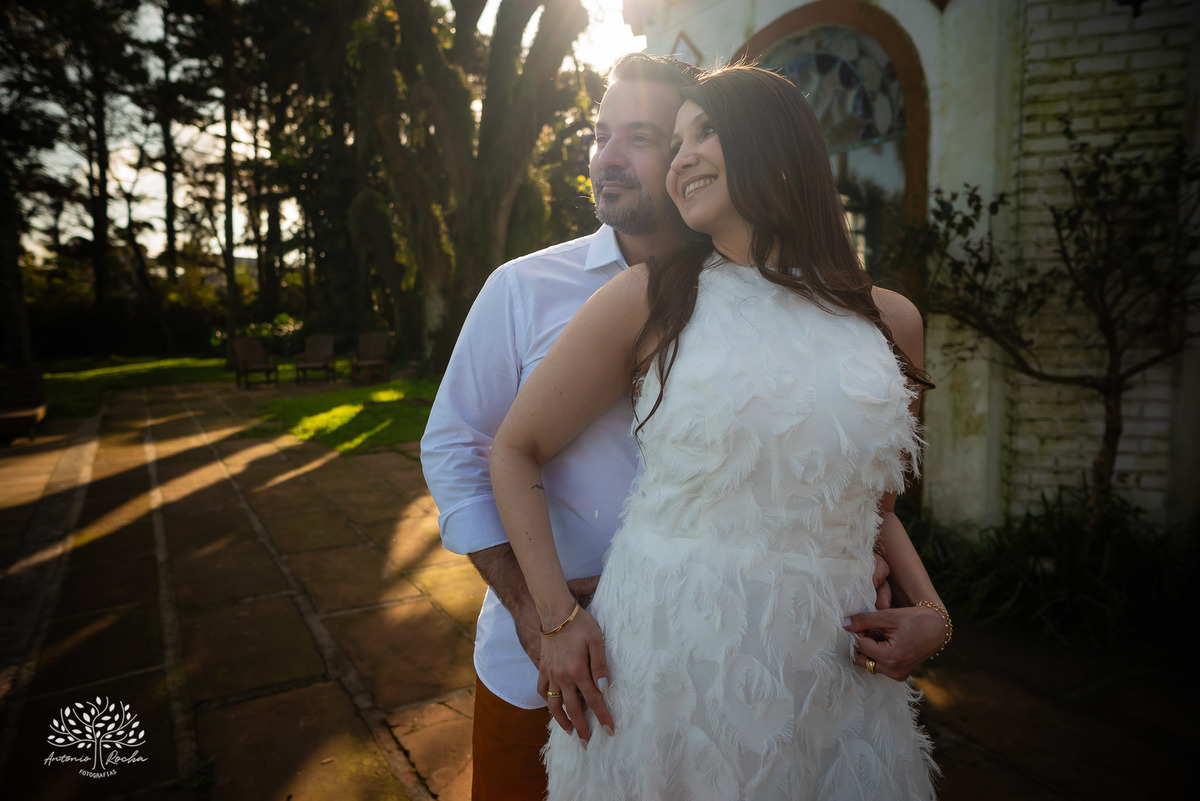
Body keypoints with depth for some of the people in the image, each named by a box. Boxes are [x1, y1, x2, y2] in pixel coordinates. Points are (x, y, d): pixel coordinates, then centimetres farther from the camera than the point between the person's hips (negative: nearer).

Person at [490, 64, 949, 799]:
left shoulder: (890, 322, 4)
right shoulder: (650, 301, -6)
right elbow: (517, 450, -1)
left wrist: (930, 610, 1)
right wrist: (558, 617, -7)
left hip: (831, 676, 3)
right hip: (669, 663, -2)